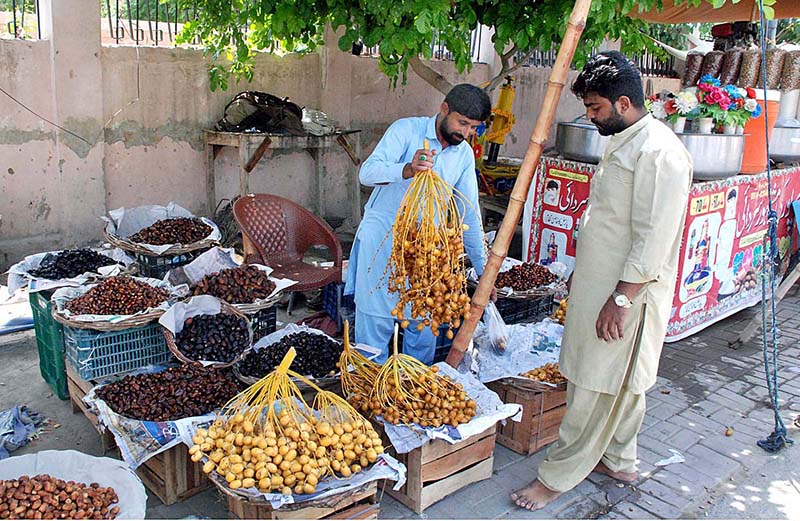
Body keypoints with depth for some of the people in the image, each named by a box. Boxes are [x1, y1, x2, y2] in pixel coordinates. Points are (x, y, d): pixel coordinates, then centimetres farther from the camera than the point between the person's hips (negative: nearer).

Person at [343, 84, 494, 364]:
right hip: (382, 239, -4)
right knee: (375, 321, -1)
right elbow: (367, 172, -24)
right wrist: (408, 169, -44)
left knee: (424, 324, 9)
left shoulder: (465, 154, 5)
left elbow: (469, 214, 8)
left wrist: (483, 270, 6)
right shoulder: (406, 130, -10)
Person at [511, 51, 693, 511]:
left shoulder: (659, 152, -20)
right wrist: (582, 272, 24)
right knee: (620, 384, 21)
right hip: (602, 284, 10)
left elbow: (654, 238, -24)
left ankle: (559, 476, 12)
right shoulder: (623, 143, 13)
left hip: (627, 295, -10)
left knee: (597, 389, 1)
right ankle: (619, 460, 36)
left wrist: (621, 298, -23)